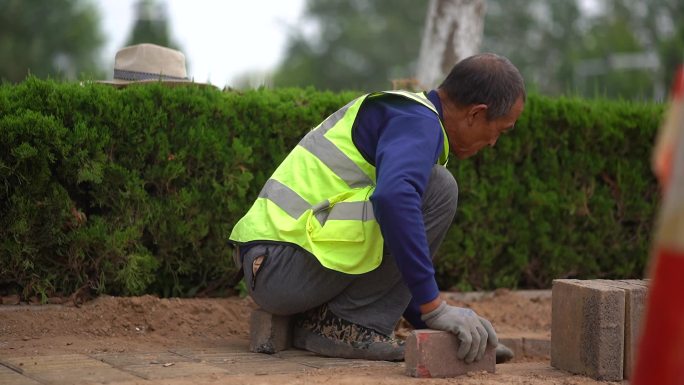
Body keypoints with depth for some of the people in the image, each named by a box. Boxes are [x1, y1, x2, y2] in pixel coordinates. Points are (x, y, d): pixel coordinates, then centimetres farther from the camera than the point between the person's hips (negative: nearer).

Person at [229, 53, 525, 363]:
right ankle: (343, 323, -10)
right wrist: (434, 308, -26)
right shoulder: (419, 123, -9)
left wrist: (424, 319, 28)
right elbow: (393, 198, -31)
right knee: (438, 189, -12)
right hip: (283, 269, -10)